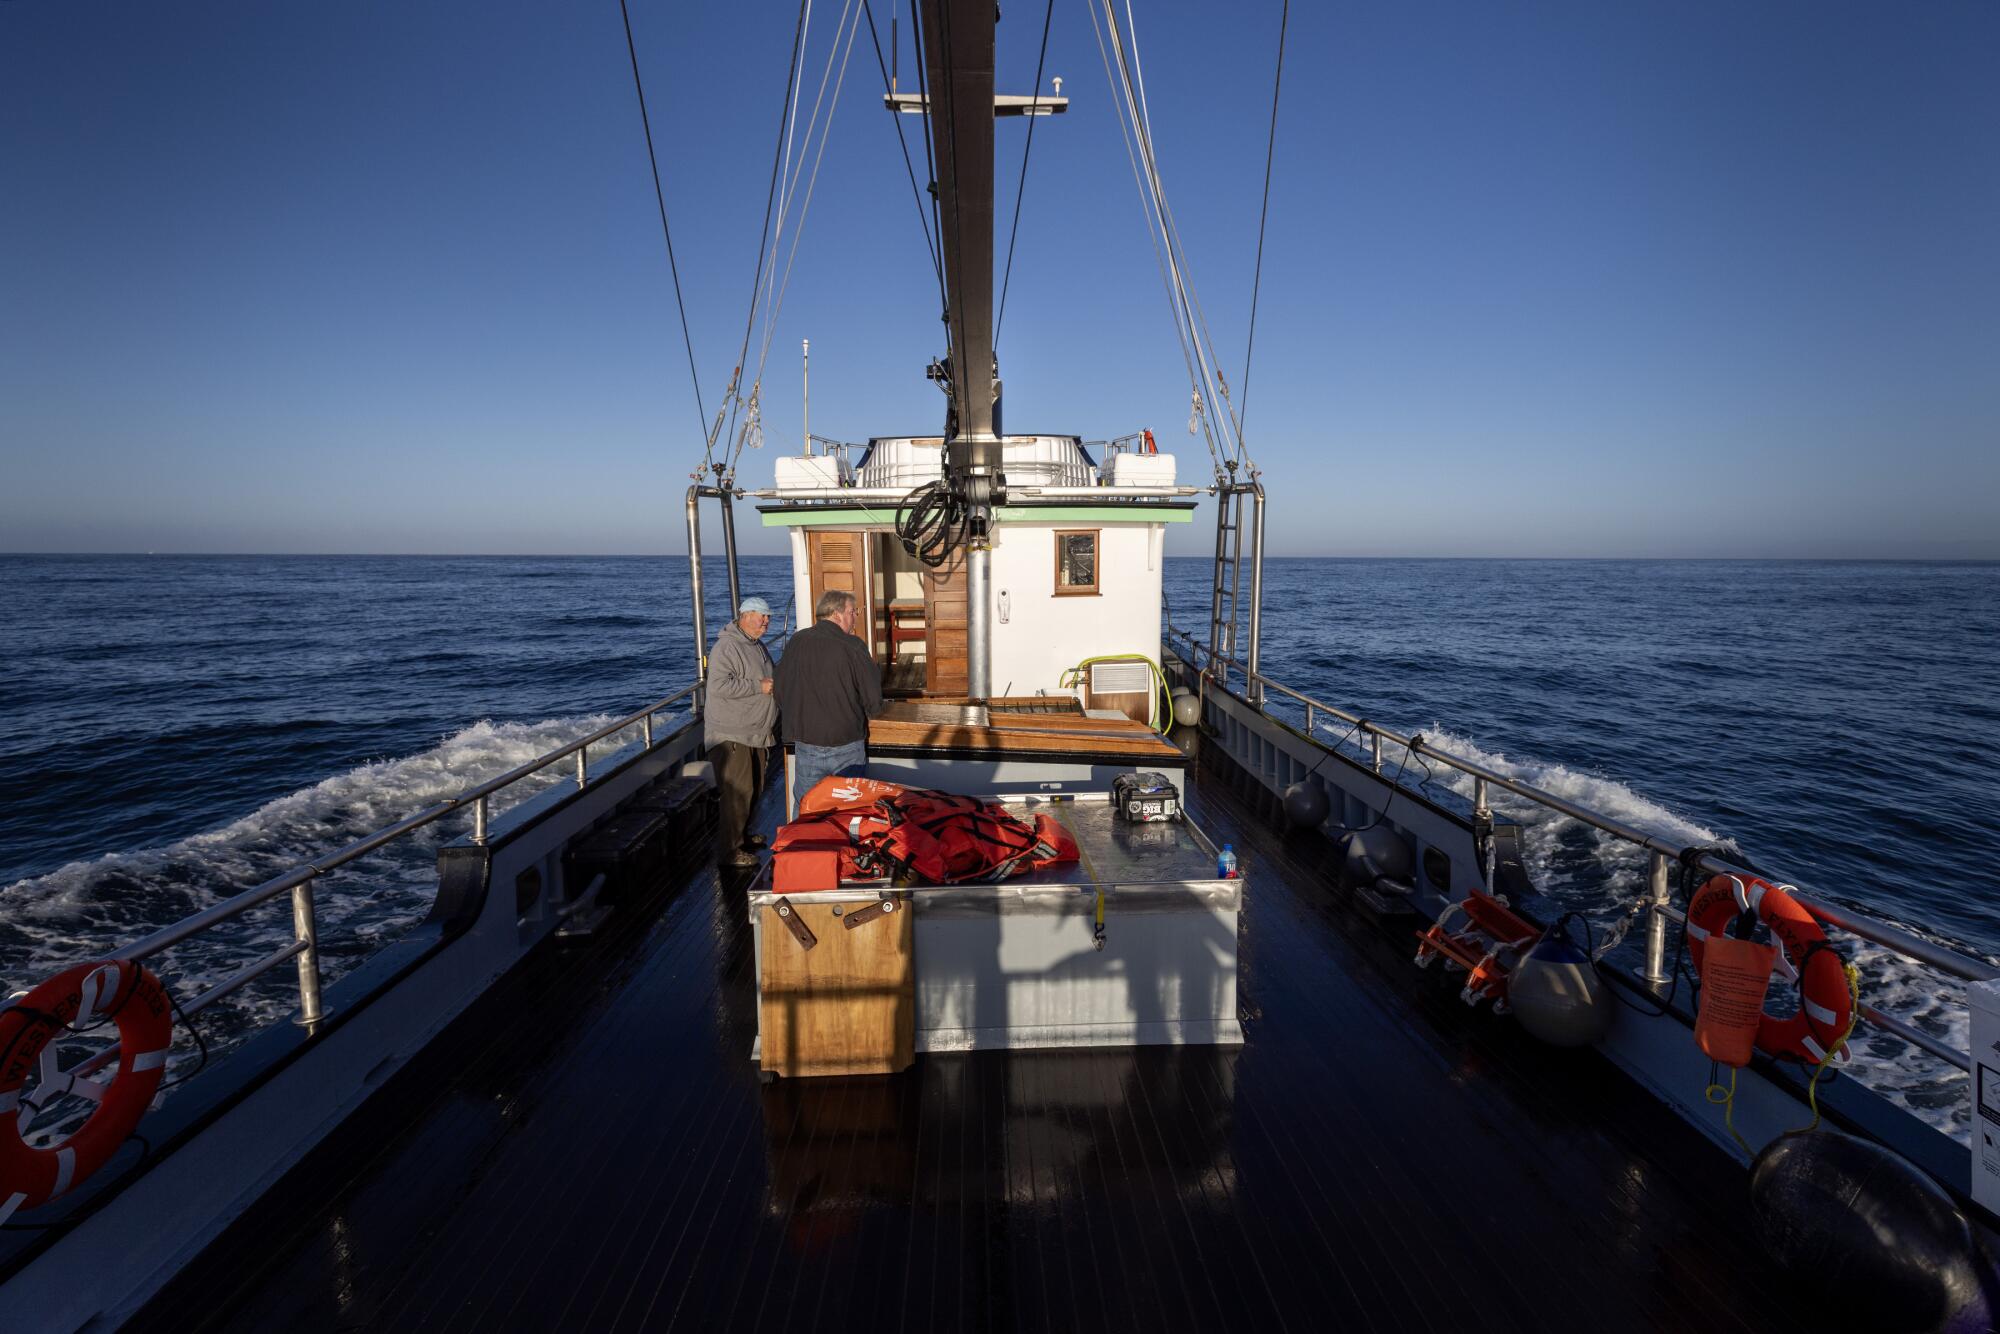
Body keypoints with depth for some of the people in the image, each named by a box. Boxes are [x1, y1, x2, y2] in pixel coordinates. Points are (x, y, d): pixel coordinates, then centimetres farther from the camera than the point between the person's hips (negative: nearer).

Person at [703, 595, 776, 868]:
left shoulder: (758, 647, 16)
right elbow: (719, 686, -28)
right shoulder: (727, 646, -16)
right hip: (731, 735, -9)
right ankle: (729, 850, -3)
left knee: (754, 788, 16)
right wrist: (759, 687, -23)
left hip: (756, 733, 10)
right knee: (738, 791, -11)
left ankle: (744, 835, 32)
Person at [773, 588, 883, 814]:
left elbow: (781, 692, 8)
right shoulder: (852, 647, -14)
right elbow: (874, 702, -11)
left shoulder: (796, 642, -2)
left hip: (806, 746, 3)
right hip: (847, 747, -3)